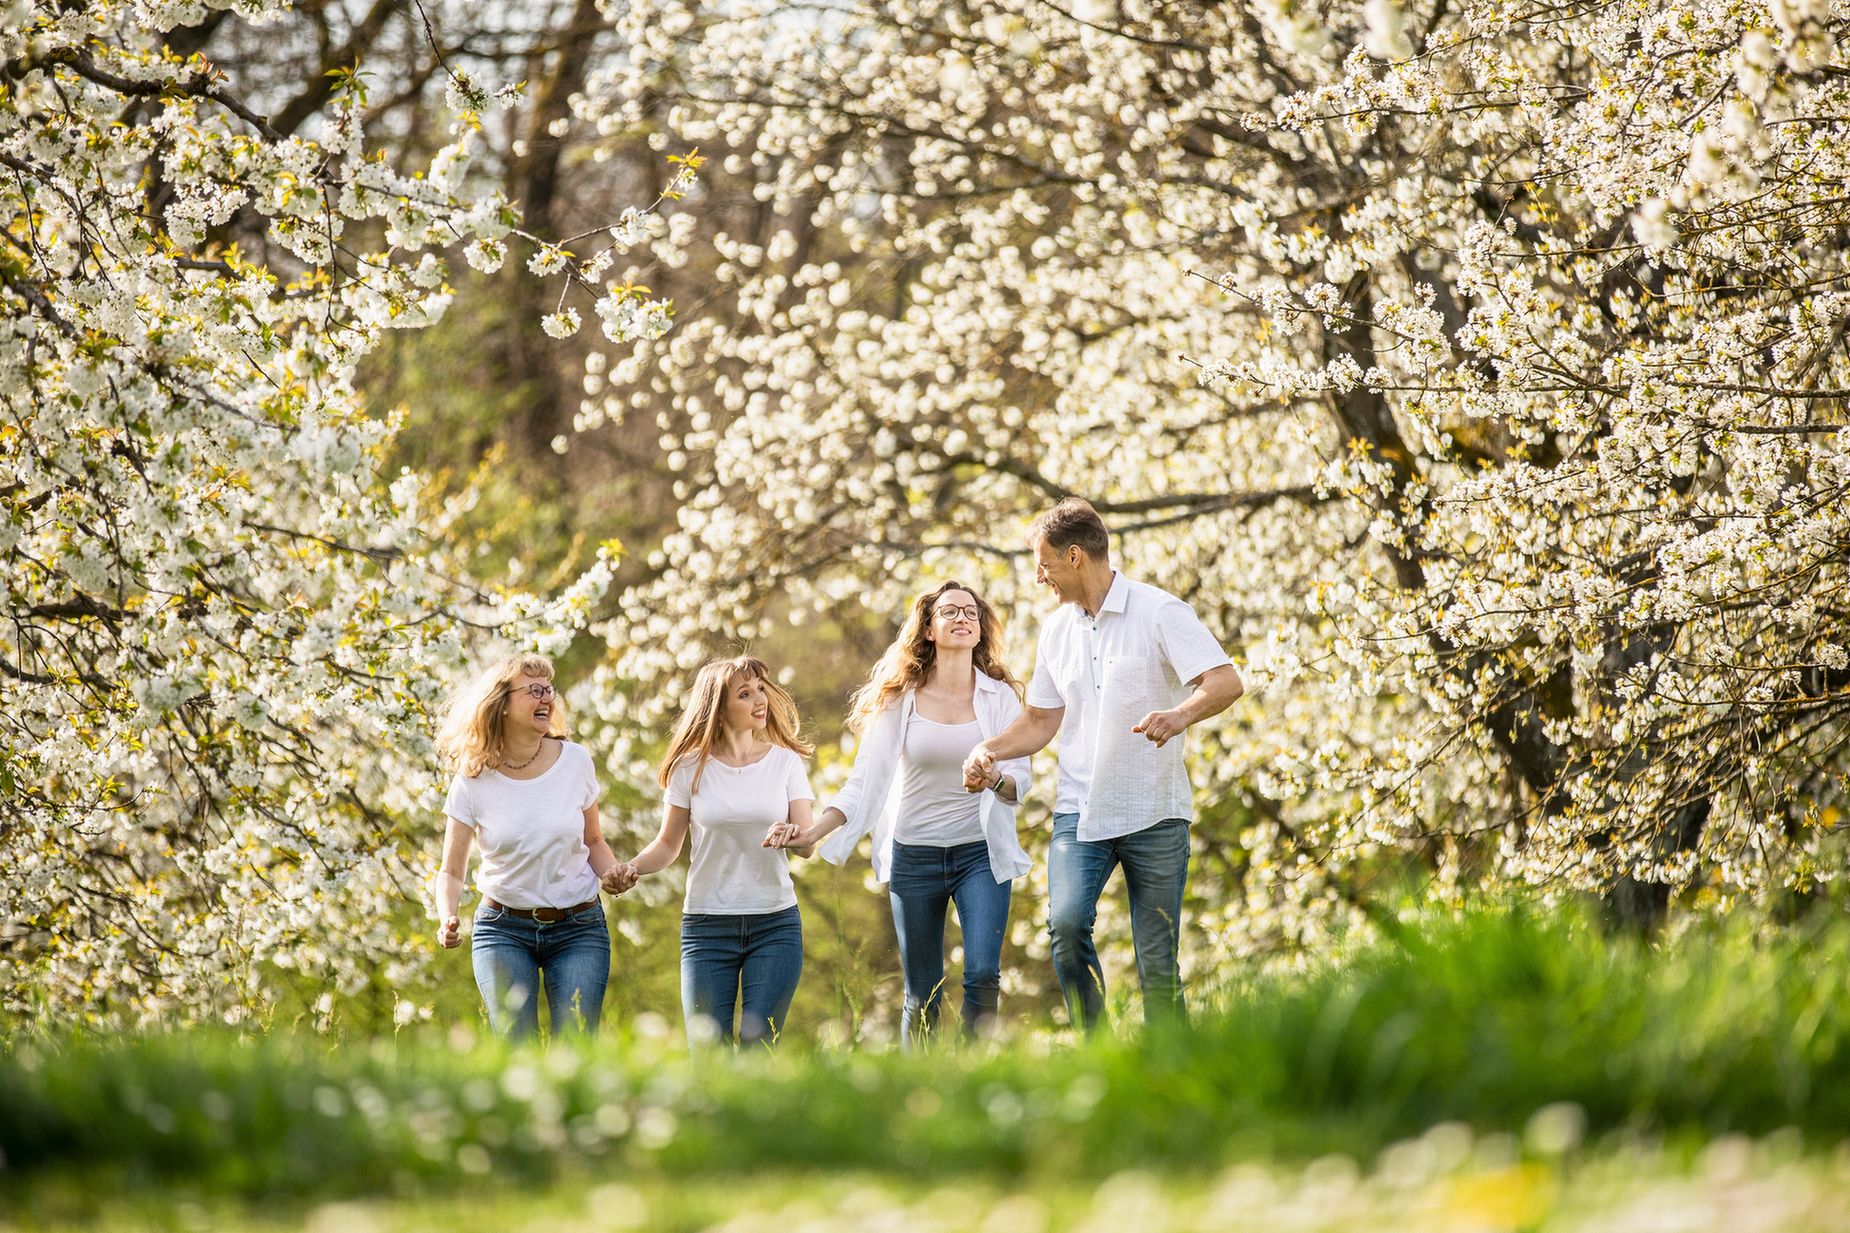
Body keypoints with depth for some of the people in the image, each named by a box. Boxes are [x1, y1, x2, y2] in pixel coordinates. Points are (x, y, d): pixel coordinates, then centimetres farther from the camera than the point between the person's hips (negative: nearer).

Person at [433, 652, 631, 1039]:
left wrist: (611, 873, -9)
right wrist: (447, 920, -20)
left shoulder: (575, 761, -2)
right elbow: (451, 871, 0)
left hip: (578, 928, 1)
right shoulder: (473, 781, -6)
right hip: (504, 930, -1)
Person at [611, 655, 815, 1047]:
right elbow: (668, 844, 8)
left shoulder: (785, 762, 4)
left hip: (775, 924, 1)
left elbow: (807, 844, -1)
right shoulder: (691, 768, 1)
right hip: (707, 925, -1)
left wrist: (792, 834, -25)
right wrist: (631, 868, -12)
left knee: (759, 1045, -4)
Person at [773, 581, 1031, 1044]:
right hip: (913, 856, 1)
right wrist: (813, 832, -14)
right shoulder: (901, 697, 1)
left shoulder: (1000, 696, 1)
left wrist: (996, 780, -27)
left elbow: (1021, 777, -4)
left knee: (983, 975, -18)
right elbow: (866, 778, -2)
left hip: (981, 852, -1)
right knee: (922, 997, 4)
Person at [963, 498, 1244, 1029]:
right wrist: (989, 749, 2)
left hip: (1154, 812, -4)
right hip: (1080, 811, 4)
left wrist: (1180, 715, -35)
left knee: (1158, 961, -2)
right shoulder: (1056, 630, 13)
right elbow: (1041, 721, 21)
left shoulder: (1159, 612, -5)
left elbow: (1226, 682, -15)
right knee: (1066, 921, -21)